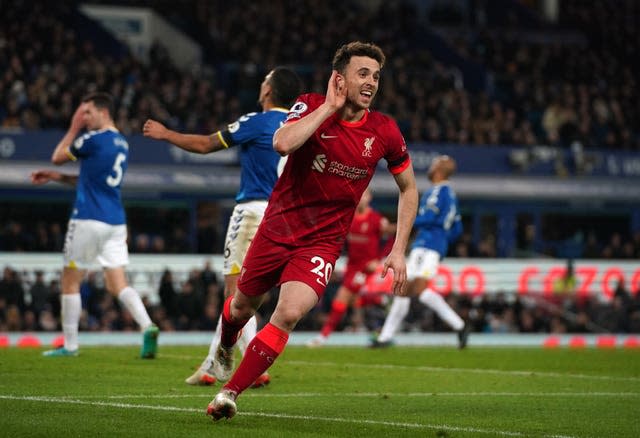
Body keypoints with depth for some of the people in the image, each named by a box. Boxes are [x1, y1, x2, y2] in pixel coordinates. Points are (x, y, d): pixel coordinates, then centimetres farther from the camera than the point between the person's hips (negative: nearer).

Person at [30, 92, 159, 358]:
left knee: (70, 282, 6)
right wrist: (56, 177, 23)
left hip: (89, 221, -7)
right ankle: (147, 327, -21)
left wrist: (74, 128, 12)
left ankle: (70, 345, 10)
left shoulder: (94, 139, -11)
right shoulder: (122, 144, 16)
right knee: (118, 284, 2)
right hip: (116, 223, 7)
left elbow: (58, 156, 2)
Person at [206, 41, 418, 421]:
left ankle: (229, 393, -10)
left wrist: (399, 250, 0)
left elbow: (408, 187, 7)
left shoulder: (385, 132, -7)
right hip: (278, 228, 0)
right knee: (243, 305, 18)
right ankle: (225, 349, 55)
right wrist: (330, 106, -27)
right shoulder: (311, 107, -12)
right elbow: (283, 144, -34)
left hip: (324, 242, 0)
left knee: (289, 314, -22)